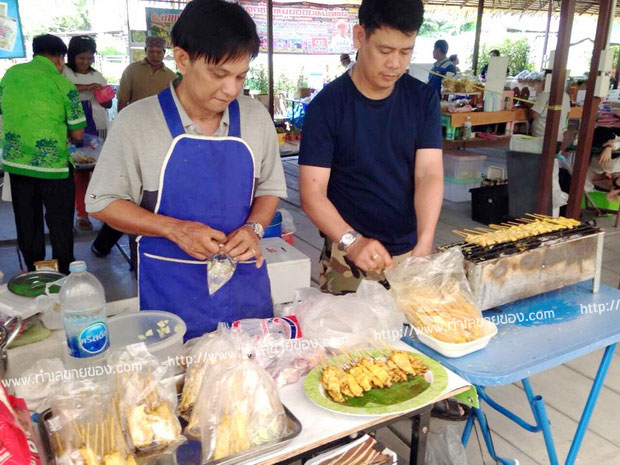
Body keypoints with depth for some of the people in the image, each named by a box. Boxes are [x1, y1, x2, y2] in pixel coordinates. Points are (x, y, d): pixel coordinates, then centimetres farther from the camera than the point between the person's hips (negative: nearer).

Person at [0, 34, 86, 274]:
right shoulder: (62, 83, -8)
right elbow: (77, 134, -6)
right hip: (52, 163, -4)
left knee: (27, 223, 16)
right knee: (60, 223, 9)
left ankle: (34, 273, 27)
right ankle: (64, 274, 17)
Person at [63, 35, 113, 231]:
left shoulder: (97, 75, 14)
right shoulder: (64, 72, 2)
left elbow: (108, 104, 17)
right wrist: (85, 87, -24)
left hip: (99, 130, 3)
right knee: (80, 172, -1)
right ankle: (82, 214, 7)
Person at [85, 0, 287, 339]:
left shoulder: (256, 117, -1)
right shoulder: (136, 121, -10)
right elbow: (102, 202, -4)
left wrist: (253, 228, -11)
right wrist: (174, 229, -18)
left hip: (246, 281, 3)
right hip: (170, 290, -2)